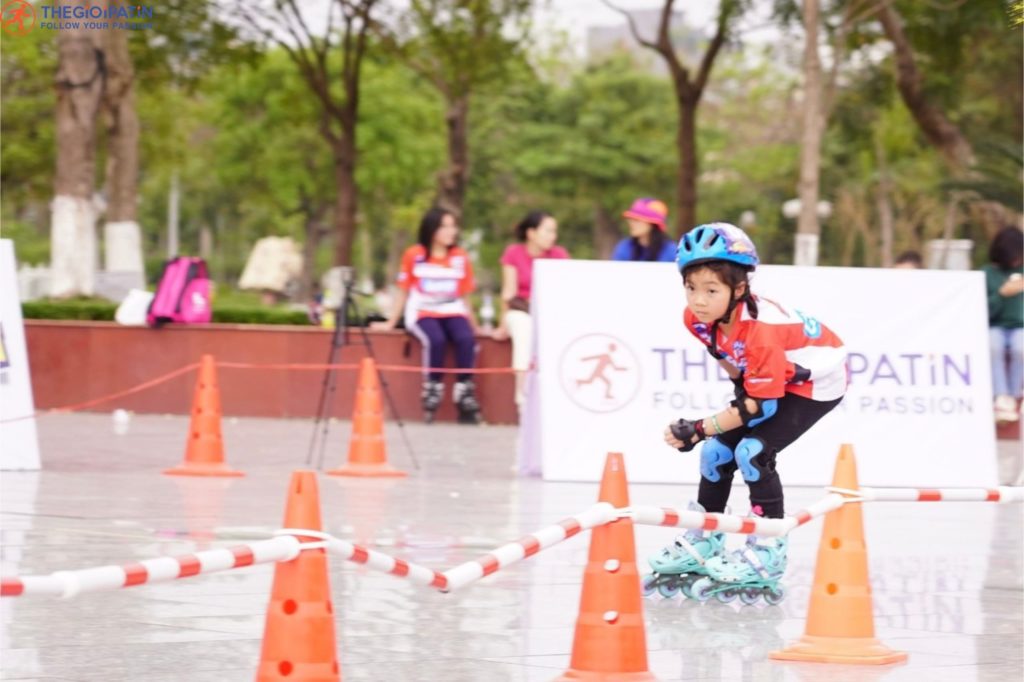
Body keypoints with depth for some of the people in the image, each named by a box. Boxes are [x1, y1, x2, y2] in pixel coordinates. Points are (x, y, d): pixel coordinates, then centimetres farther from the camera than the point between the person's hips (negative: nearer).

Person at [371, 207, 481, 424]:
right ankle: (432, 389, -19)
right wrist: (390, 323, 6)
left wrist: (475, 325, 8)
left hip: (453, 313, 2)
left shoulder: (460, 258, 8)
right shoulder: (414, 256, 1)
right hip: (422, 314, -2)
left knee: (467, 339, -30)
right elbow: (403, 293, 9)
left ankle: (464, 393, -21)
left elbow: (464, 298, 14)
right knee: (436, 339, -35)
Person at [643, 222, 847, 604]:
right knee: (717, 450, 4)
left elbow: (763, 403, -33)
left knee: (752, 452, -21)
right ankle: (702, 542, 19)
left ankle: (768, 551, -12)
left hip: (816, 381, -8)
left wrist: (701, 428, -39)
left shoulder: (760, 329, -37)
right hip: (763, 379, 8)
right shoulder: (697, 319, -16)